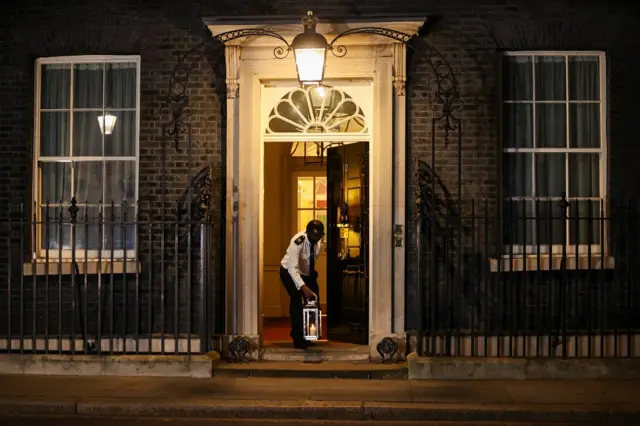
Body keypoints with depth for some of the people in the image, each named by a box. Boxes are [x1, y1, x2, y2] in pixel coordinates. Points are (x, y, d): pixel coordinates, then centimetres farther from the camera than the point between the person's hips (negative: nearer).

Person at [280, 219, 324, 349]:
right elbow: (293, 268, -44)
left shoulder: (319, 237, -21)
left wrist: (313, 270, 7)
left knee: (314, 301, -1)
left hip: (308, 272, 6)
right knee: (296, 300, -20)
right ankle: (298, 338, -10)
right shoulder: (297, 242, -38)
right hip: (290, 271, -6)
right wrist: (304, 287, -54)